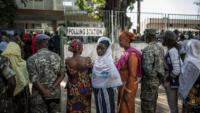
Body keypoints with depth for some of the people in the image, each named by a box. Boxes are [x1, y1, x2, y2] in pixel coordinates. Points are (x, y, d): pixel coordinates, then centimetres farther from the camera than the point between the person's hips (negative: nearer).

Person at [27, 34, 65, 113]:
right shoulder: (56, 56, 1)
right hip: (55, 93, 4)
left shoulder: (32, 59, -10)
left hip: (39, 95, -3)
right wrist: (53, 87, -9)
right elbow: (62, 74, -2)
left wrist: (45, 92, -13)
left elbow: (34, 79, -16)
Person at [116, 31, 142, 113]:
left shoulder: (131, 54, -21)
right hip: (123, 85, 9)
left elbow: (132, 74, -22)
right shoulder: (126, 53, 7)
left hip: (128, 86, -9)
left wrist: (128, 91, -20)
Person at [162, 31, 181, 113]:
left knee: (172, 104, 4)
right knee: (173, 103, 21)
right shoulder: (171, 50, 7)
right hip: (172, 81, 9)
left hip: (171, 82, -9)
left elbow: (177, 70, -25)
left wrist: (167, 80, -16)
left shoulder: (172, 51, -21)